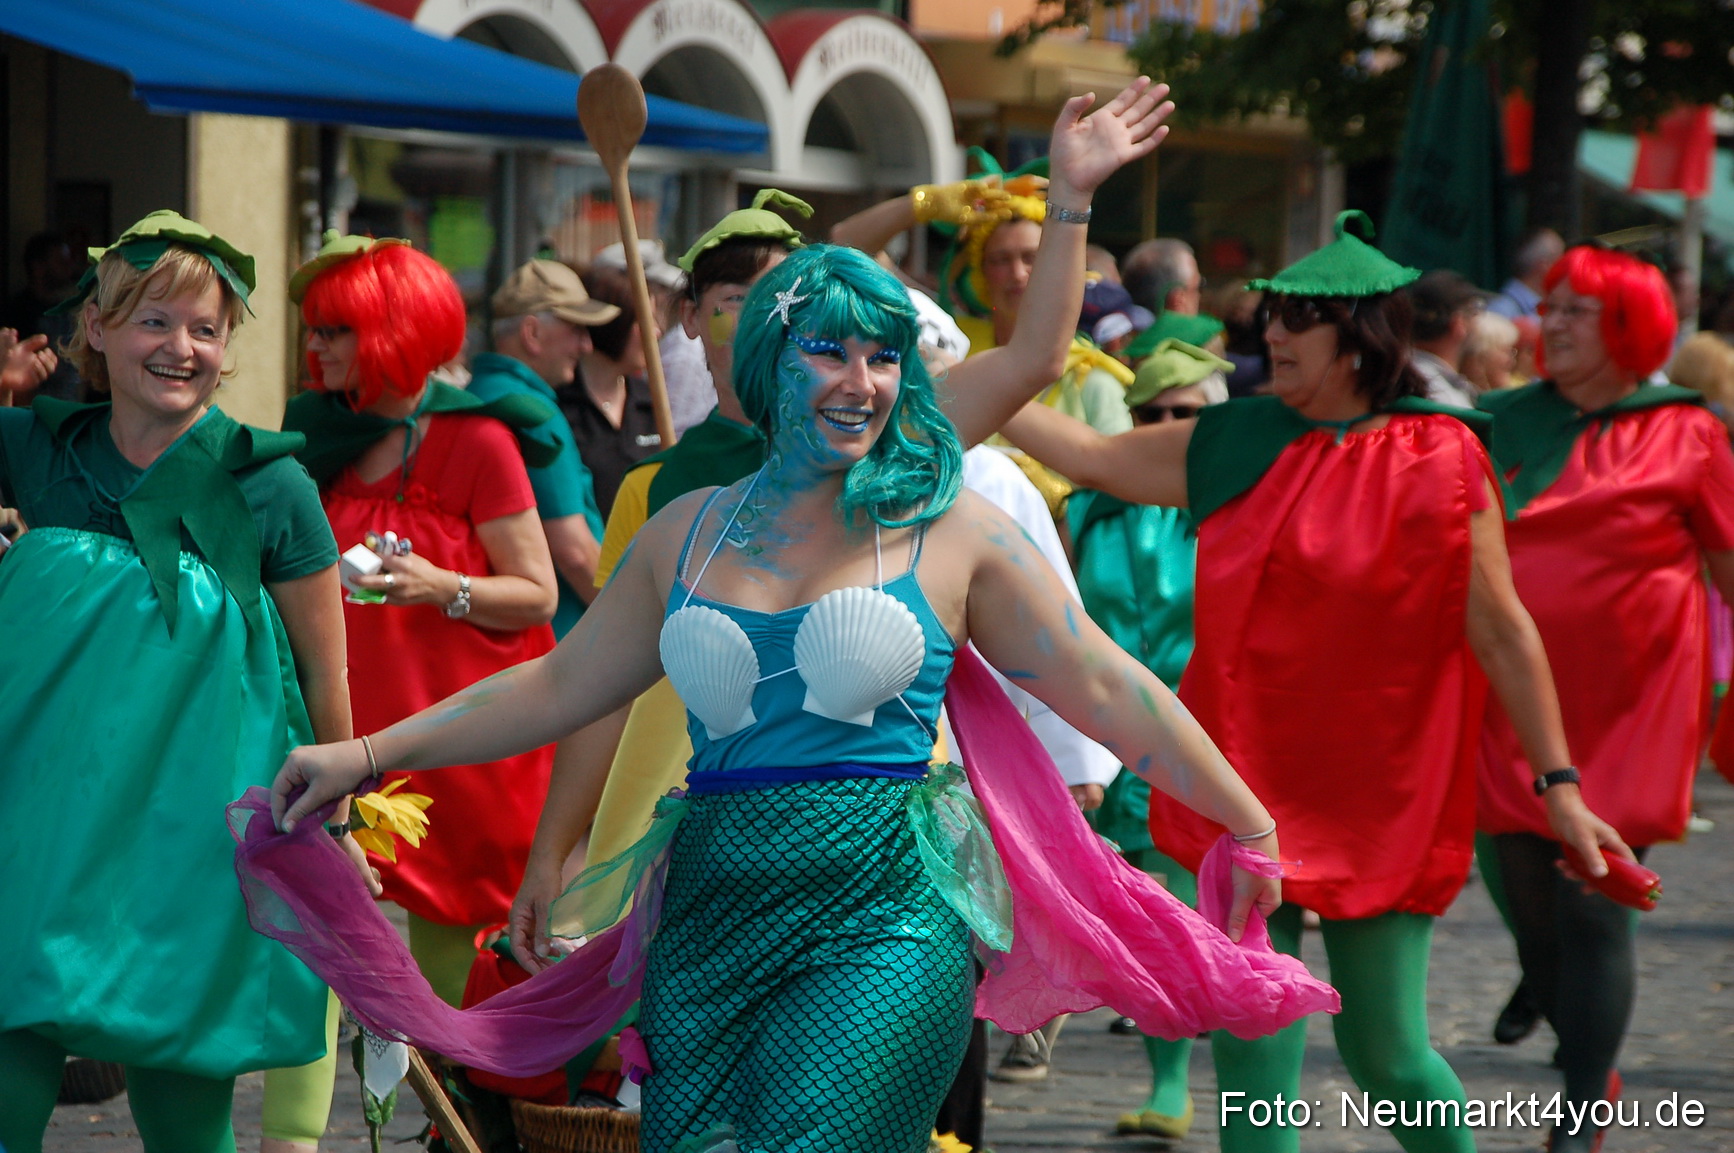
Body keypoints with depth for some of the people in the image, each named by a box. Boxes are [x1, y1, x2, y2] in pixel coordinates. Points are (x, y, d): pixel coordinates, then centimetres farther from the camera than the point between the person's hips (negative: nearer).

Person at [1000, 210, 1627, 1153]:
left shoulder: (1440, 462, -7)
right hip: (1249, 782, 3)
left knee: (1385, 1050, 1)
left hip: (1378, 794, -3)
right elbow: (1093, 457, 13)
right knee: (1252, 1049, 0)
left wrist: (1558, 786, -6)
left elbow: (1501, 629, -6)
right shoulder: (1239, 443, 5)